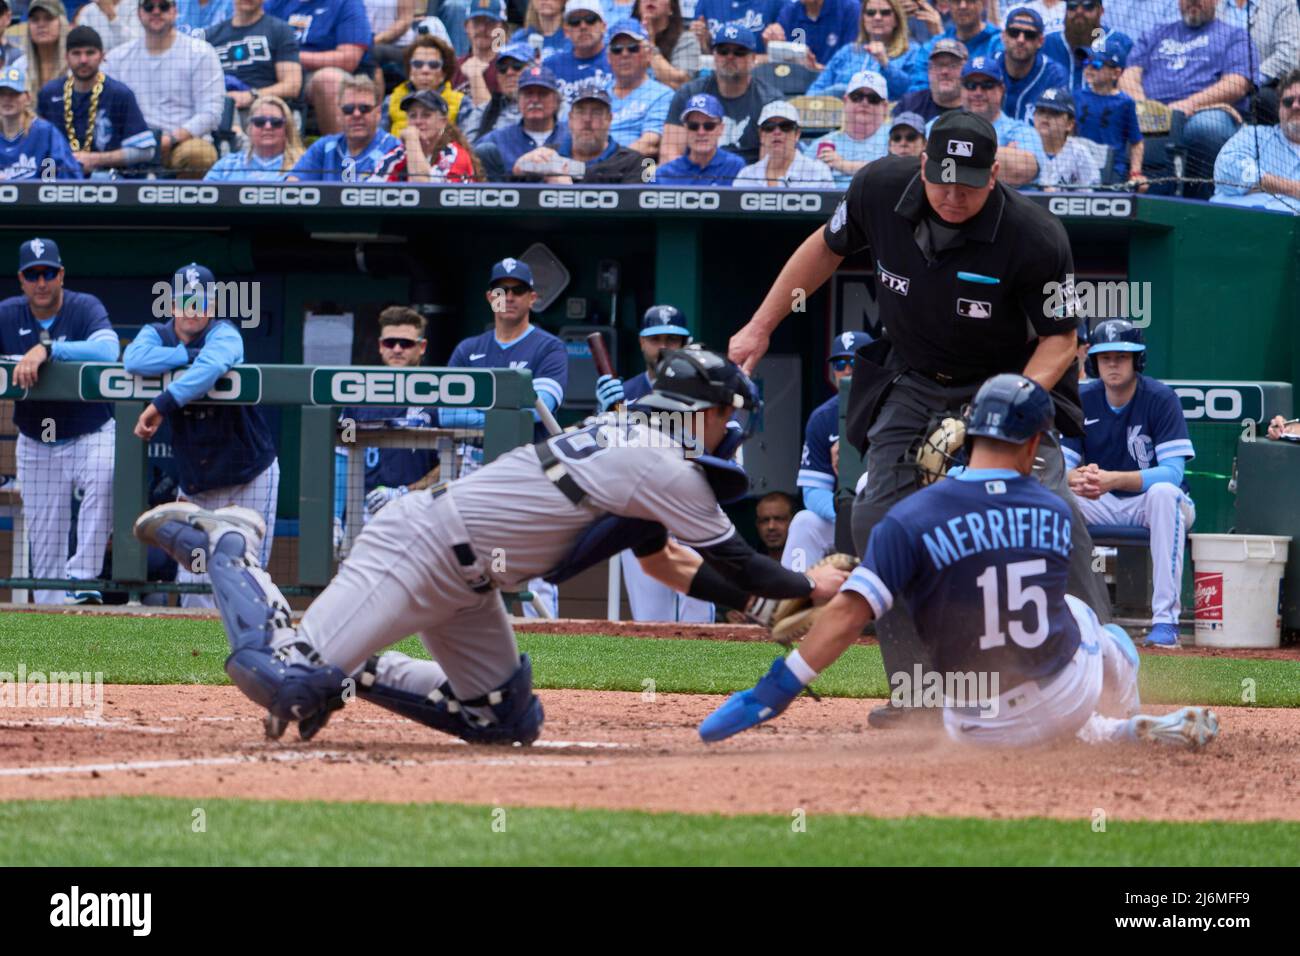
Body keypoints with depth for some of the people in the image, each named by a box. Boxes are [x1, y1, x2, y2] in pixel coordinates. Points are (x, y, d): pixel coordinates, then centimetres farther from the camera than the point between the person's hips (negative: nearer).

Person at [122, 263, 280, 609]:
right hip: (195, 482, 4)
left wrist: (162, 405, -43)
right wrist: (193, 355, -21)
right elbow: (134, 359, -23)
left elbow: (212, 366, -37)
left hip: (249, 474, -4)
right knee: (193, 580, 2)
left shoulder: (225, 333, -13)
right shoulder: (157, 334, 0)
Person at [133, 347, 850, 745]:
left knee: (508, 722, 12)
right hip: (419, 549, -10)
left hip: (462, 581, 10)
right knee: (281, 679, -22)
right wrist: (809, 587, 7)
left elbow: (663, 562, 23)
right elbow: (732, 563, -7)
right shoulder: (668, 469, -13)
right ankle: (225, 543, 1)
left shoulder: (634, 445, 16)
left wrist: (769, 596, 17)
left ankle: (354, 674, 15)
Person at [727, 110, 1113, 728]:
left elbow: (1059, 337, -15)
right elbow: (828, 247, 5)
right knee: (877, 519, -10)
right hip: (911, 387, 4)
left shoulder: (1036, 237, -27)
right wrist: (761, 328, 8)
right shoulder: (881, 190, -16)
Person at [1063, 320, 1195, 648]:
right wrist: (1078, 479, -33)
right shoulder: (1082, 400, -2)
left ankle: (1165, 618, -39)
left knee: (1165, 492, -38)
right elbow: (1061, 466, -6)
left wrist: (1114, 479, -41)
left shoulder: (1161, 399, -15)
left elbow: (1172, 472, -24)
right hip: (1101, 507, 4)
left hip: (1151, 505, -4)